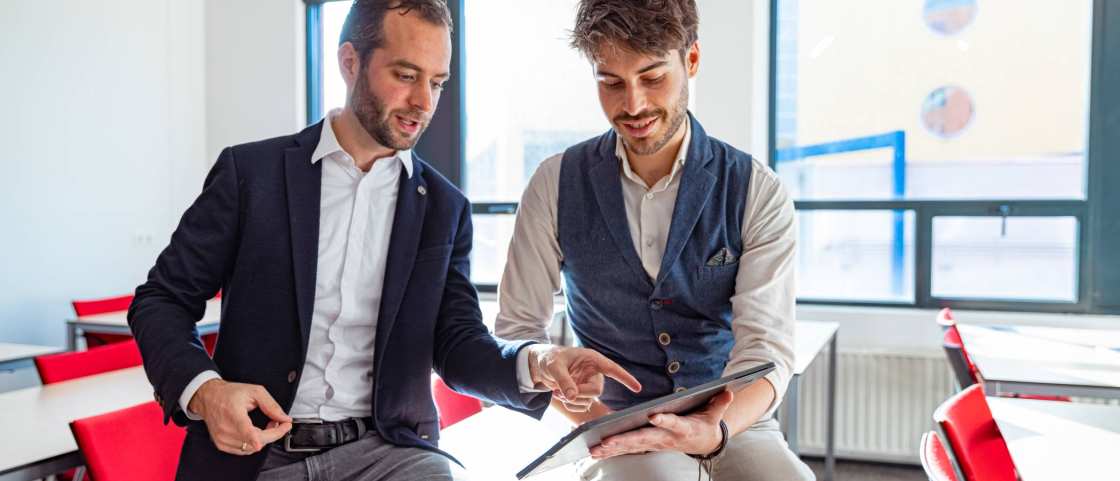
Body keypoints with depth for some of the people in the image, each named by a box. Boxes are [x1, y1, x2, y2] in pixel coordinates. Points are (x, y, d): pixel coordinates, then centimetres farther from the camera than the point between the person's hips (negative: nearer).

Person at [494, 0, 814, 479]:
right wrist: (593, 417, -15)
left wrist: (714, 432, -32)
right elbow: (518, 327, 1)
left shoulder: (758, 193, -4)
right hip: (617, 424, -1)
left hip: (733, 418, 1)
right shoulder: (556, 185, -1)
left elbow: (765, 349, -11)